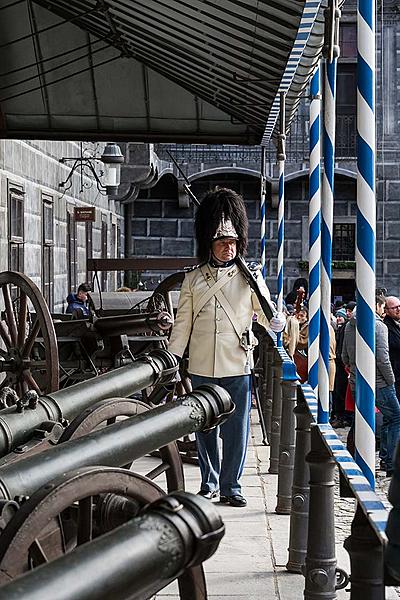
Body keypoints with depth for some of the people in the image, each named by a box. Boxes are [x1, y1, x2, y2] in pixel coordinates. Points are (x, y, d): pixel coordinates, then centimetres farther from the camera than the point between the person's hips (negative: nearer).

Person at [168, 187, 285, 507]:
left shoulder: (249, 276, 4)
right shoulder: (193, 279, 7)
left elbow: (267, 314, 4)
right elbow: (182, 325, 9)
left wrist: (277, 321, -20)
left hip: (237, 367, -1)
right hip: (201, 368, 1)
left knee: (237, 430, 1)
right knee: (205, 430, 9)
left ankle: (231, 486, 13)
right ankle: (209, 483, 22)